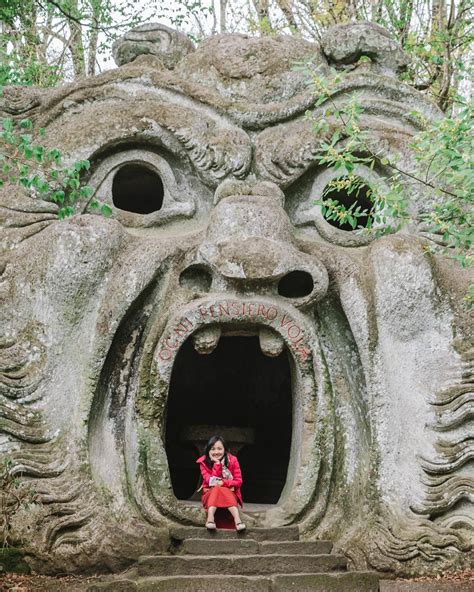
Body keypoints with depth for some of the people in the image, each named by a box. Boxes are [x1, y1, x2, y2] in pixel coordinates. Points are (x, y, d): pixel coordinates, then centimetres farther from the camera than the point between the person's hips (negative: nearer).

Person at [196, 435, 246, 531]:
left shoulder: (232, 460, -6)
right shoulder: (204, 462, -7)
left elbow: (238, 481, -8)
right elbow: (212, 482, -18)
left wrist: (223, 483, -24)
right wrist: (217, 463, -24)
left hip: (230, 495, 0)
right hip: (211, 494, 0)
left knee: (224, 491, -34)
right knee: (216, 490, -33)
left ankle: (237, 519, -51)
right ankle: (210, 518, -55)